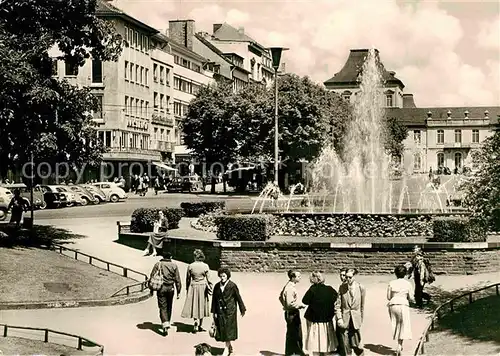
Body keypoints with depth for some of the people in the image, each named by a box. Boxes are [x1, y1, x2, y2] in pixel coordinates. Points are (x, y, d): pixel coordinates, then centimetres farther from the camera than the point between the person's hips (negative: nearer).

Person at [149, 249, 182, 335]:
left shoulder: (158, 264, -6)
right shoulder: (174, 265, -3)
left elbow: (152, 277, -3)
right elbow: (177, 279, -1)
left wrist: (151, 289, 7)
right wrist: (178, 291, 6)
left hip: (161, 288, -2)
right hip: (170, 288, 2)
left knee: (163, 307, -1)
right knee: (169, 307, 18)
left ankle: (165, 325, -17)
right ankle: (167, 323, 31)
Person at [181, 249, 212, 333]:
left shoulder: (190, 266, -6)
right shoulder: (205, 266, -8)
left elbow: (188, 279, 1)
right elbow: (208, 279, -5)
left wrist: (187, 288, 13)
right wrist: (210, 288, 6)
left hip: (193, 287, 0)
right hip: (203, 287, 0)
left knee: (194, 304, 8)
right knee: (202, 305, 11)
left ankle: (195, 320, -15)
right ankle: (200, 325, 17)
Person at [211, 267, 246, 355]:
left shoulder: (232, 285, -8)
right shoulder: (217, 286, 3)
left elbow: (238, 298, -1)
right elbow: (214, 300, 8)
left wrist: (242, 309, 4)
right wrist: (214, 312, 5)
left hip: (230, 311, -4)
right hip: (220, 311, 4)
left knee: (228, 329, -3)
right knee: (222, 329, 6)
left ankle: (227, 348, 5)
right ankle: (230, 348, 23)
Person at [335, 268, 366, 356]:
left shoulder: (360, 288, -2)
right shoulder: (342, 288, -1)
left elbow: (362, 305, 6)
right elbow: (337, 304, 1)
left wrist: (361, 318, 10)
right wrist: (339, 318, -6)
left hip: (355, 320, -1)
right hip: (344, 320, 1)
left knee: (356, 344, -1)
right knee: (345, 344, 4)